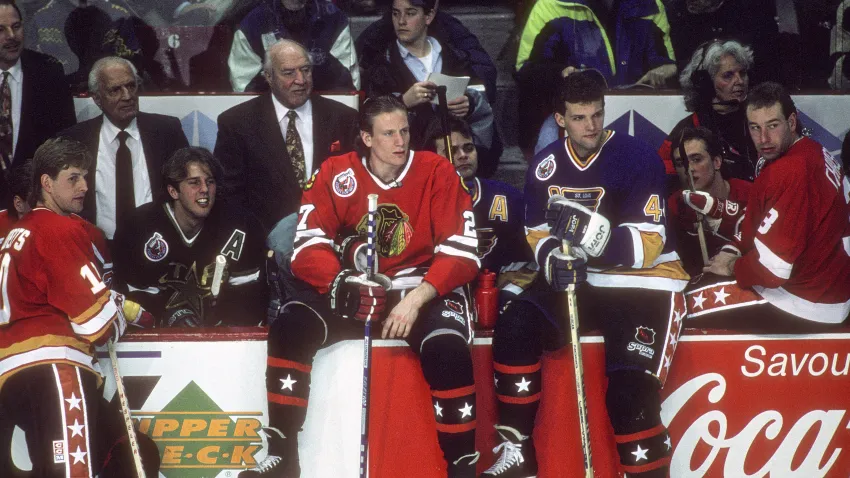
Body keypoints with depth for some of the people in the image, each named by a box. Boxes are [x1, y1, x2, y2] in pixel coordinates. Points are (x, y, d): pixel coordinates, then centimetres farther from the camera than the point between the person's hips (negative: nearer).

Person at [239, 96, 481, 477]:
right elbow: (308, 246, -7)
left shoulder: (437, 172, -7)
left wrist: (415, 298, -23)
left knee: (447, 348, -33)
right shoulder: (336, 173, -3)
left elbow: (461, 252, -12)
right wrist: (342, 283, -26)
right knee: (290, 327, -21)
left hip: (422, 287, -2)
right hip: (353, 285, 2)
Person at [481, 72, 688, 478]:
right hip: (579, 280, 5)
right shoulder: (546, 166, 2)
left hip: (644, 284, -5)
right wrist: (554, 260, -13)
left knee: (630, 392, -25)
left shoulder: (637, 159, -14)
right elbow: (538, 233, 10)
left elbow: (647, 246, -19)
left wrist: (590, 231, -34)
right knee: (515, 326, -18)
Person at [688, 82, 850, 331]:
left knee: (690, 304, -4)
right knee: (708, 278, 24)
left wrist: (732, 266, -8)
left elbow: (771, 267, -27)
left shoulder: (790, 172, -28)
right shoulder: (812, 151, 5)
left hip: (810, 305, -10)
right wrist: (733, 252, 6)